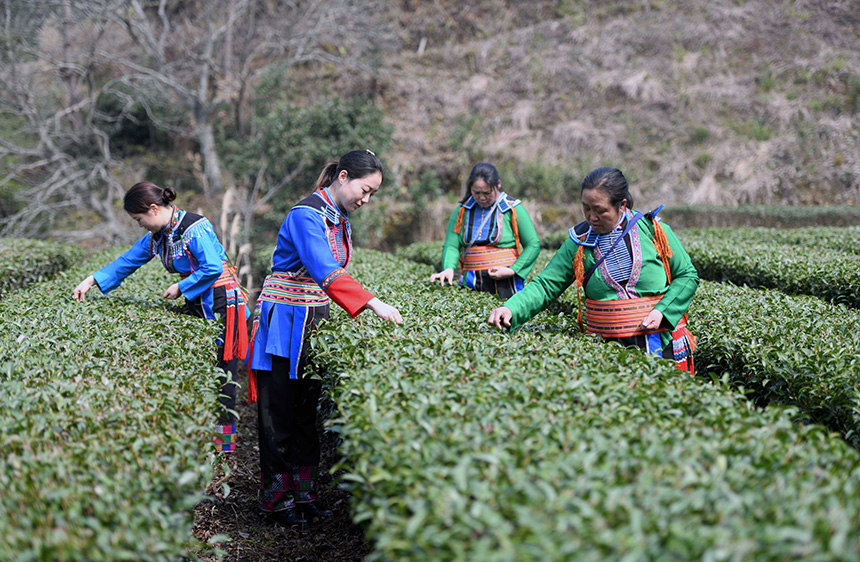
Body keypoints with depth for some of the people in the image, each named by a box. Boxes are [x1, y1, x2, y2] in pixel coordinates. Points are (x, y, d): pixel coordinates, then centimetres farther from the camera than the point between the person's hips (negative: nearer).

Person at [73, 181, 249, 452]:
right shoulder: (157, 235, 9)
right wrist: (92, 281, 16)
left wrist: (180, 287, -13)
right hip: (197, 305, 9)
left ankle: (224, 439, 2)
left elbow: (213, 268, -23)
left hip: (221, 303, -9)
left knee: (220, 368, -5)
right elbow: (128, 260, 18)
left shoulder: (194, 228, -18)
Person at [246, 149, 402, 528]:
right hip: (284, 323, -8)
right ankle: (278, 501, 8)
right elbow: (325, 271, -32)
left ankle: (303, 494, 16)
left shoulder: (340, 220, 11)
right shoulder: (306, 215, -18)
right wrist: (373, 304, -39)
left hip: (314, 323, 8)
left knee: (308, 413, 10)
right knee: (280, 416, -1)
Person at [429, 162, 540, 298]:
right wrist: (449, 269, -21)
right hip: (471, 285, 2)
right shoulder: (461, 212, 8)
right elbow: (451, 245, 1)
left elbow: (533, 245, -1)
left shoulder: (513, 209, 0)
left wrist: (512, 271, -14)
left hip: (506, 283, -2)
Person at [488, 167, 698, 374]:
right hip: (608, 350, 1)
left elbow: (687, 276, 3)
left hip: (664, 345, -1)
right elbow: (545, 286, -2)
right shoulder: (578, 242, 0)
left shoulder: (653, 230, -4)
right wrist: (511, 309, -20)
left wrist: (662, 312, -12)